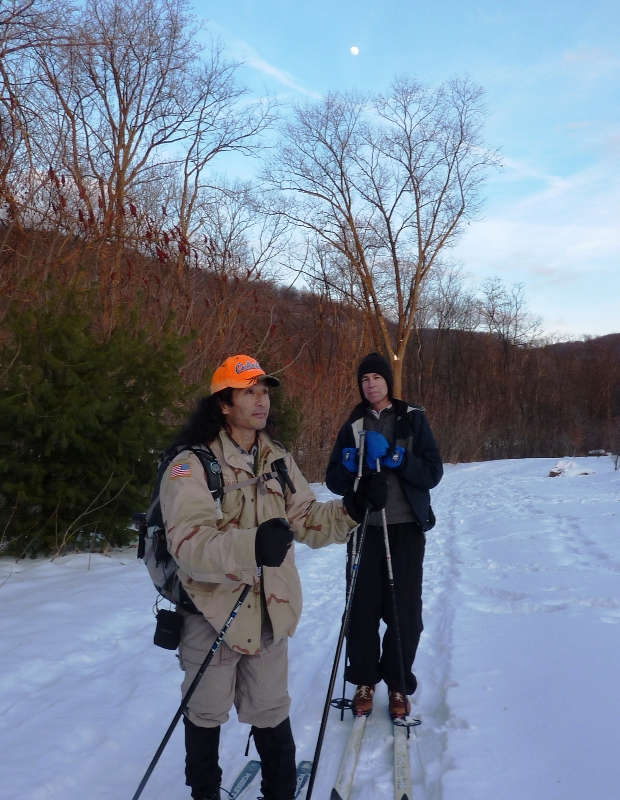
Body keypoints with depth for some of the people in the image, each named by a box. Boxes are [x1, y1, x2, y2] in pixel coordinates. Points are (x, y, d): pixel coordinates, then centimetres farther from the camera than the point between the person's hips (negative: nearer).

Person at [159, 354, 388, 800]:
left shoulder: (279, 461, 5)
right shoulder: (191, 464, -16)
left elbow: (306, 522, 5)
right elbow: (189, 543, -28)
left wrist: (351, 509, -12)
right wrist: (252, 545, -44)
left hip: (269, 613, 4)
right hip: (213, 614, -3)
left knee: (272, 713, 18)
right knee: (206, 715, 17)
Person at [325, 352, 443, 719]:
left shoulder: (413, 419, 3)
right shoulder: (353, 426, 10)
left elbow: (433, 472, -6)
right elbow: (335, 481, 7)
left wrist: (392, 455, -18)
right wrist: (350, 463, -14)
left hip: (406, 528, -1)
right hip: (364, 528, 2)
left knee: (405, 609, 2)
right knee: (363, 607, 1)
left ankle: (398, 685, 22)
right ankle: (364, 681, 22)